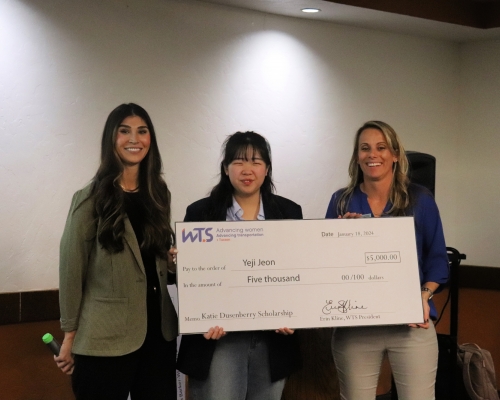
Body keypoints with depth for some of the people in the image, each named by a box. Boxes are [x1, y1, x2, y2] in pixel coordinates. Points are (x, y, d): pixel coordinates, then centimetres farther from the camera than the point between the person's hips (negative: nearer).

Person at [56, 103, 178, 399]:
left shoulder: (158, 193, 10)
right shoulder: (91, 199, -8)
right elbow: (71, 270, -6)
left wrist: (176, 262, -2)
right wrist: (70, 335, -6)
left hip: (158, 330, 5)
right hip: (106, 337, -5)